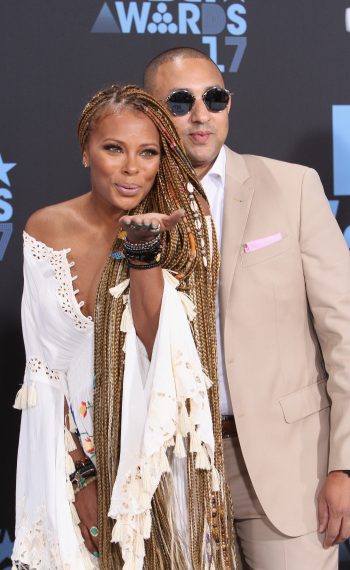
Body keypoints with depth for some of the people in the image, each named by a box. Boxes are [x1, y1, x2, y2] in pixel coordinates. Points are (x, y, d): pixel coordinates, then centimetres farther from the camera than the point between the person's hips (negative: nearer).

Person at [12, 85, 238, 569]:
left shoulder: (178, 229, -9)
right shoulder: (47, 230, -8)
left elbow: (161, 350, -19)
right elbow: (46, 366, -6)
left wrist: (144, 251, -29)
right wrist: (80, 473, -11)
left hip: (158, 447, 0)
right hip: (76, 444, 1)